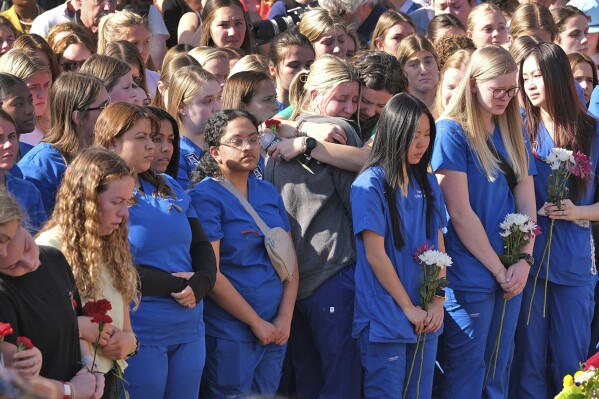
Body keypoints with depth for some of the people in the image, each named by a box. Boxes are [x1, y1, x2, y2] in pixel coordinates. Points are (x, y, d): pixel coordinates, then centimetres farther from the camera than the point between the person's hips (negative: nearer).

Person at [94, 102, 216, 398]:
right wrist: (174, 285, -14)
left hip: (189, 329, 6)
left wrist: (200, 284, -8)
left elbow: (201, 246, 14)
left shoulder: (169, 188, 14)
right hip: (140, 333, -6)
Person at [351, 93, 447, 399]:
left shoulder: (428, 184, 10)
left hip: (425, 320, 6)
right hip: (384, 321, -6)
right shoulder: (370, 185, -9)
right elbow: (375, 255, -12)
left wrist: (438, 302, -2)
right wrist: (409, 308, -10)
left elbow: (438, 247, 10)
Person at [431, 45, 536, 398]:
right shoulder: (452, 131, -10)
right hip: (470, 274, -7)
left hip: (510, 275, 7)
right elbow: (460, 214, -14)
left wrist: (524, 260, -7)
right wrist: (498, 270, -12)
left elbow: (527, 201, 8)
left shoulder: (513, 133, 12)